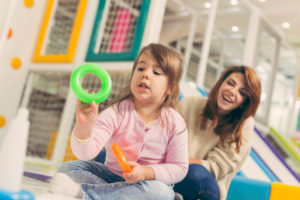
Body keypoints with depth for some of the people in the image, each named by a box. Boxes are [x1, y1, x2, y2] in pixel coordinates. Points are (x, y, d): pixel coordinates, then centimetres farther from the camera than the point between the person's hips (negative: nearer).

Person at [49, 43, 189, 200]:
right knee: (67, 168, -8)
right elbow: (86, 153, -23)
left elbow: (179, 169, -6)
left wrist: (146, 172, -22)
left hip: (152, 180, -1)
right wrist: (83, 126, -44)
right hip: (111, 175, 1)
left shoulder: (174, 123, -12)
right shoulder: (117, 112, -13)